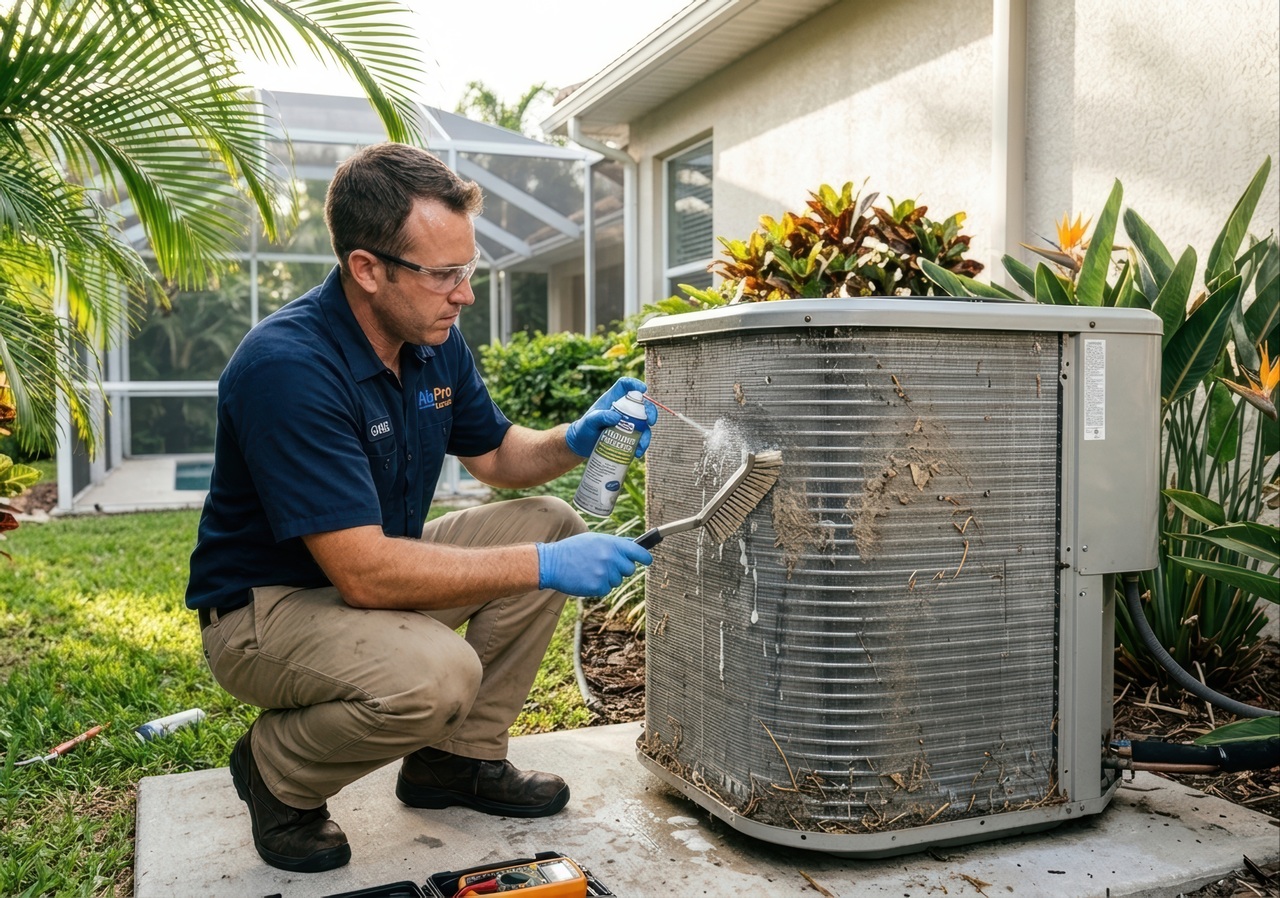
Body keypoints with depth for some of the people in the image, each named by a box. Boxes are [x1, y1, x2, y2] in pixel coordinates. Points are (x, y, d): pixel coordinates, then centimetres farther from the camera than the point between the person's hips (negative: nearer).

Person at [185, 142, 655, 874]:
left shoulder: (435, 341, -4)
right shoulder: (288, 367, -30)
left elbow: (495, 454, 11)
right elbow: (364, 573, -33)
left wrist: (575, 441, -11)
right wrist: (544, 567, -31)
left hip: (376, 568, 8)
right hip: (266, 604, -8)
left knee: (550, 524, -3)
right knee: (436, 673, -35)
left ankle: (459, 758, 9)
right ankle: (278, 775, -1)